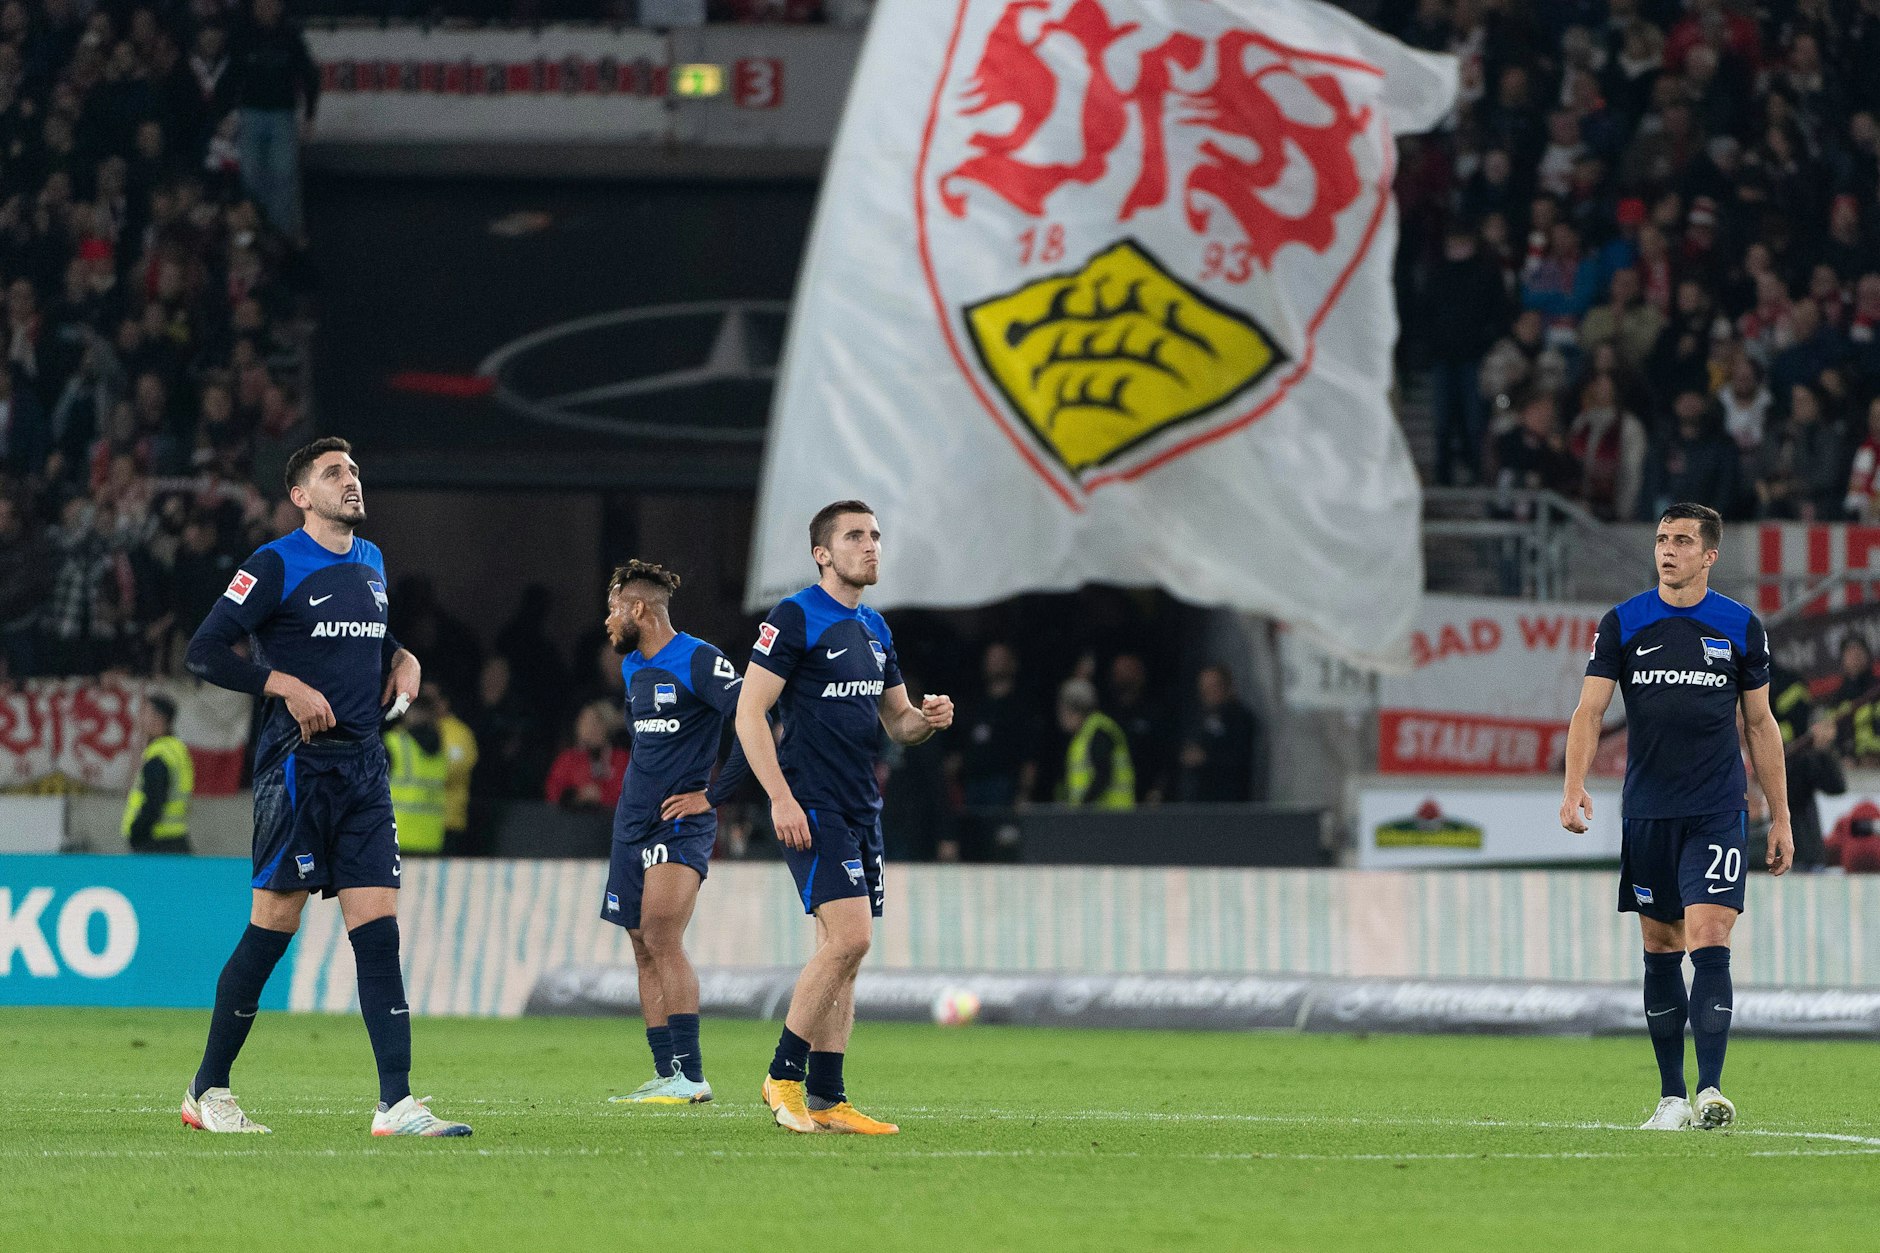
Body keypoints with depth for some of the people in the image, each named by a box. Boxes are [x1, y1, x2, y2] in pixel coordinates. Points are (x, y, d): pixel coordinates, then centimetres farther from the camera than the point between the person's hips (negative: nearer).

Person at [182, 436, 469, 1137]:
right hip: (297, 764, -6)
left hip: (363, 765, 6)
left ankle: (396, 1104, -9)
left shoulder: (369, 563, 16)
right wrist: (289, 687, -16)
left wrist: (403, 658, 12)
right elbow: (203, 653, -9)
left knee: (379, 930, -3)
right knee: (272, 928, -4)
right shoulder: (276, 565, -7)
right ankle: (207, 1092, 9)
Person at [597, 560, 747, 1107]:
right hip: (634, 824, 9)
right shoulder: (633, 666, 15)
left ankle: (691, 1076, -19)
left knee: (663, 939, -18)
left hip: (680, 822, -9)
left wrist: (712, 794, -15)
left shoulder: (697, 661, -12)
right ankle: (667, 1075, 8)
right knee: (645, 949, 6)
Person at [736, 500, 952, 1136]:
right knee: (848, 939, -17)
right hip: (813, 808, -8)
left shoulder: (874, 629, 16)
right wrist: (781, 798, -19)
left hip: (862, 809, 8)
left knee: (843, 952, 6)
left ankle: (825, 1099, 9)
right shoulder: (794, 618, -8)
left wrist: (927, 719, 0)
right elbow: (749, 712, -12)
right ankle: (783, 1075, -7)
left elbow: (896, 720, 24)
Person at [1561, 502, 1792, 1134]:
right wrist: (1575, 786, -16)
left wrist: (1780, 817, 9)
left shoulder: (1741, 627, 4)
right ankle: (1672, 1097, 14)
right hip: (1648, 813, 2)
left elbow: (1761, 724, 11)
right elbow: (1589, 709, 0)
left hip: (1718, 813, -2)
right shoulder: (1622, 624, 3)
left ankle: (1710, 1090, -19)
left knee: (1709, 942, -14)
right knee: (1661, 950, 6)